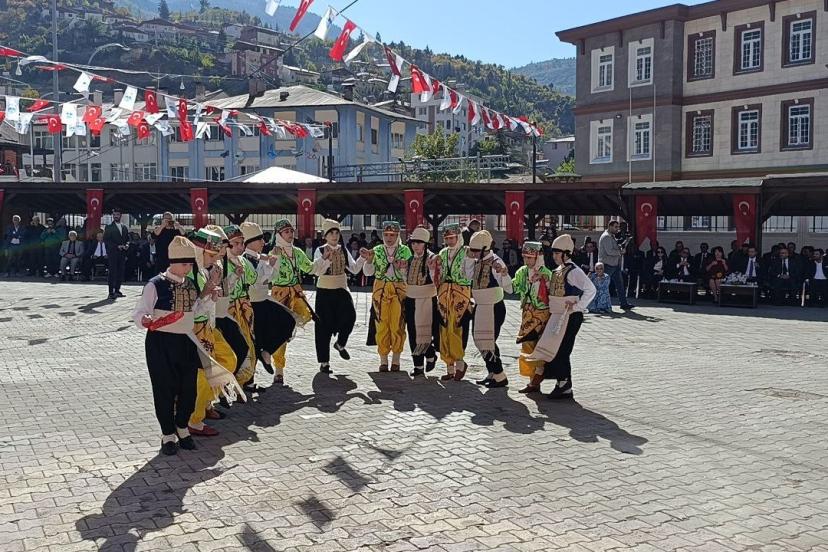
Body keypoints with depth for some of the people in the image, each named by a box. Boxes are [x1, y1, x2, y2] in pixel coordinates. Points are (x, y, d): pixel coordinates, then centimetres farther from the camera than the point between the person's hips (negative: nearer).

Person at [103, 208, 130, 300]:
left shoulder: (124, 227, 16)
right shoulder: (109, 227, 0)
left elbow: (127, 239, 20)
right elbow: (106, 240, -7)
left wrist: (127, 245, -2)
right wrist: (117, 246, -13)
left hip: (122, 253, 5)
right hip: (113, 253, -5)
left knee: (121, 272, 4)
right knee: (112, 273, -7)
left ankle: (117, 290, 12)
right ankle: (111, 293, -7)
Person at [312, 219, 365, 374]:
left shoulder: (343, 250, 8)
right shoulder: (320, 250, -4)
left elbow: (354, 269, 3)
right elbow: (317, 271, -17)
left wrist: (362, 258, -11)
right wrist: (325, 258, -30)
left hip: (341, 289, 3)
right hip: (325, 291, -3)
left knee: (349, 316, -19)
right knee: (324, 325, 0)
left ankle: (340, 344, 10)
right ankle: (324, 362, 10)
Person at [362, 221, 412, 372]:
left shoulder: (405, 250, 4)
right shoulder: (377, 250, 8)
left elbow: (409, 275, 2)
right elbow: (368, 272, 1)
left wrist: (402, 268, -18)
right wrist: (369, 260, -16)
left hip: (399, 290, -1)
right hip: (380, 290, 1)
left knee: (397, 325, -2)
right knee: (381, 325, 0)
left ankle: (396, 360, 9)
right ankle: (383, 360, 8)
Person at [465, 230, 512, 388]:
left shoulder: (496, 262, -19)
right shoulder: (478, 261, 4)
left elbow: (509, 288, -26)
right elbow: (469, 276, 24)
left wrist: (503, 274, -44)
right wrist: (470, 259, 11)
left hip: (494, 308, -9)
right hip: (480, 307, 9)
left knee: (488, 342, -5)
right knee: (480, 340, 15)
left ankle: (500, 377, 7)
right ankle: (492, 373, 29)